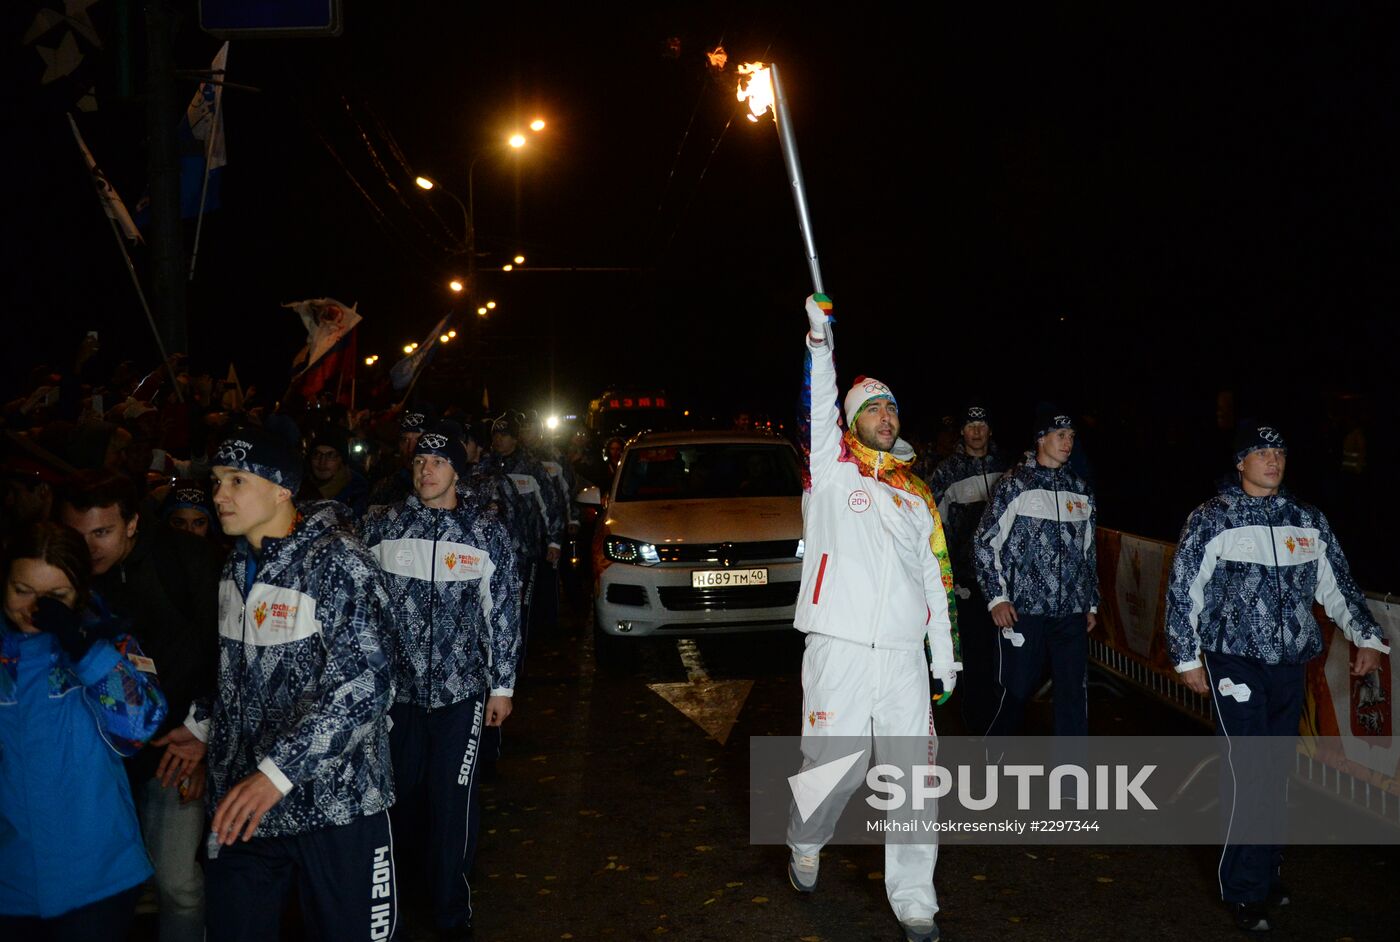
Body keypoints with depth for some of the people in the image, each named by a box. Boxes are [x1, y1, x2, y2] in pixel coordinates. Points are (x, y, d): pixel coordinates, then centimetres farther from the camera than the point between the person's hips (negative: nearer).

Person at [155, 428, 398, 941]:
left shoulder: (338, 563, -16)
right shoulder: (238, 562, 9)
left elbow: (363, 686, -25)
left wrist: (276, 772, -29)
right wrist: (202, 723, 16)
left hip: (333, 801, -6)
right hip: (241, 802, 7)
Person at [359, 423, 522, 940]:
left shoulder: (487, 531, -2)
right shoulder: (379, 526, 0)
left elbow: (503, 612, 1)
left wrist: (502, 685, 2)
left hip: (460, 691, -1)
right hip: (391, 686, 1)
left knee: (454, 805, 5)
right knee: (388, 798, 11)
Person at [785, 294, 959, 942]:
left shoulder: (917, 496, 17)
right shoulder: (832, 472, 5)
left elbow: (935, 579, 19)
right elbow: (819, 410, -12)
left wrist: (945, 658, 16)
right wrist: (820, 339, -24)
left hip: (904, 657, 4)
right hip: (839, 650, -3)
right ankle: (804, 845, 34)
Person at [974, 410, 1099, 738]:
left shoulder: (1080, 490, 13)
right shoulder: (1015, 484, -3)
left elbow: (1088, 552, 20)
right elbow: (985, 542, -4)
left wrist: (1092, 603, 17)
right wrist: (996, 597, -9)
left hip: (1072, 612, 5)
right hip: (1023, 610, -5)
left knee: (1075, 692, 4)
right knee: (1017, 690, 2)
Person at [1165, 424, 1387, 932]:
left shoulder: (1308, 521, 9)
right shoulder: (1212, 519, -3)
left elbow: (1337, 585, 17)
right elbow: (1182, 591, -2)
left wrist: (1366, 637, 7)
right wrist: (1187, 658, -3)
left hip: (1290, 664, 5)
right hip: (1234, 662, -4)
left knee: (1275, 774, 11)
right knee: (1248, 774, -8)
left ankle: (1267, 870, 27)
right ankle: (1245, 889, 3)